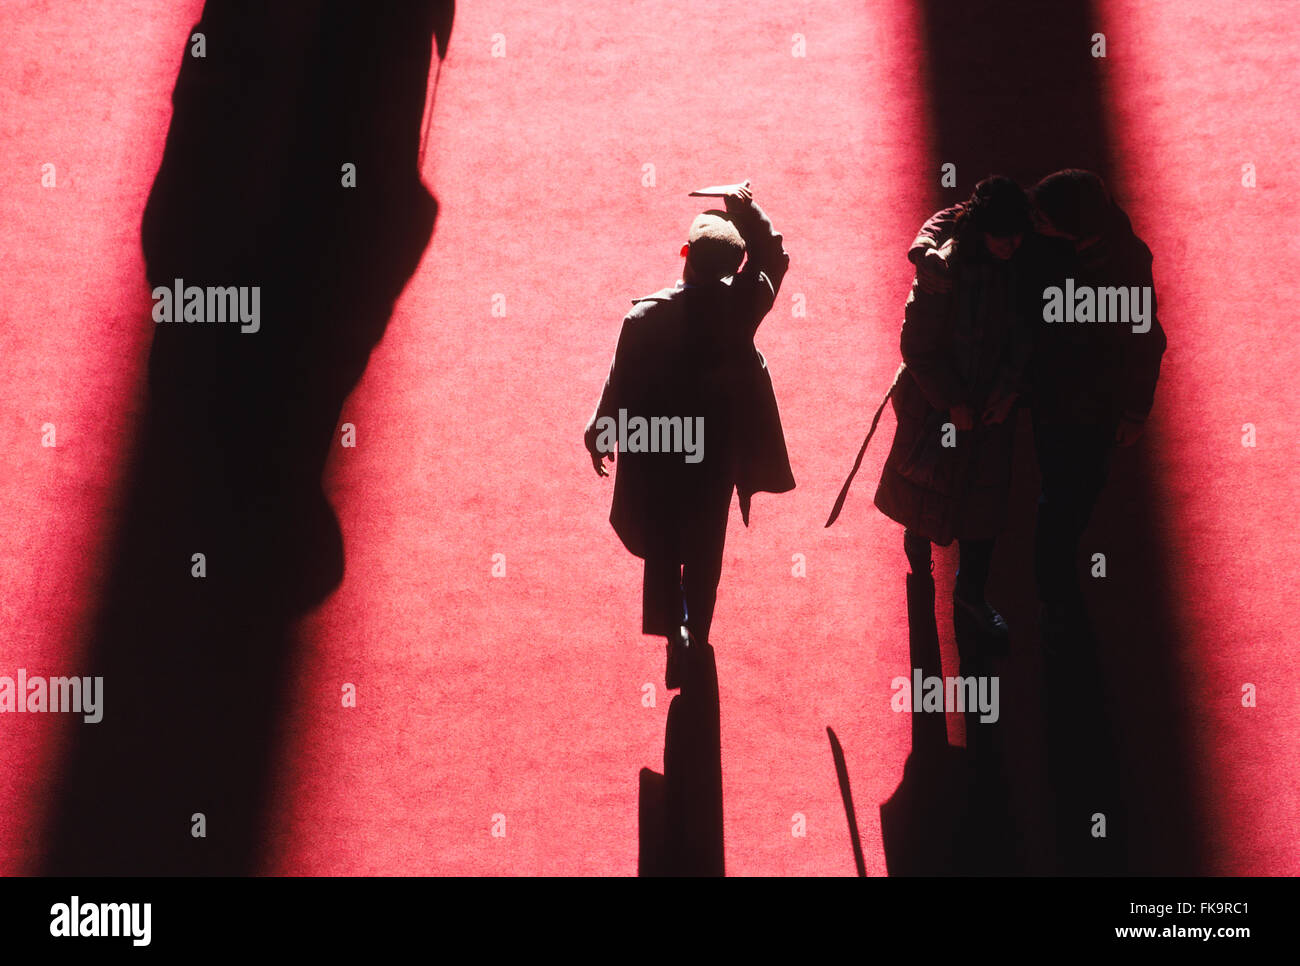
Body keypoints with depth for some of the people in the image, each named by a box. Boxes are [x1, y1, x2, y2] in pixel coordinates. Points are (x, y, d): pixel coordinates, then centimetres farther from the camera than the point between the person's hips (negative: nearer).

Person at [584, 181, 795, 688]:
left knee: (662, 546, 16)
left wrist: (600, 436, 0)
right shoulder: (743, 304, -17)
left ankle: (675, 629, 2)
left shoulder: (647, 316, -23)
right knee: (706, 548, 18)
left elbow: (621, 384, -14)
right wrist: (747, 210, 6)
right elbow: (773, 259, 4)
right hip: (719, 448, 3)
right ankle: (696, 636, 31)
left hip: (657, 452, -2)